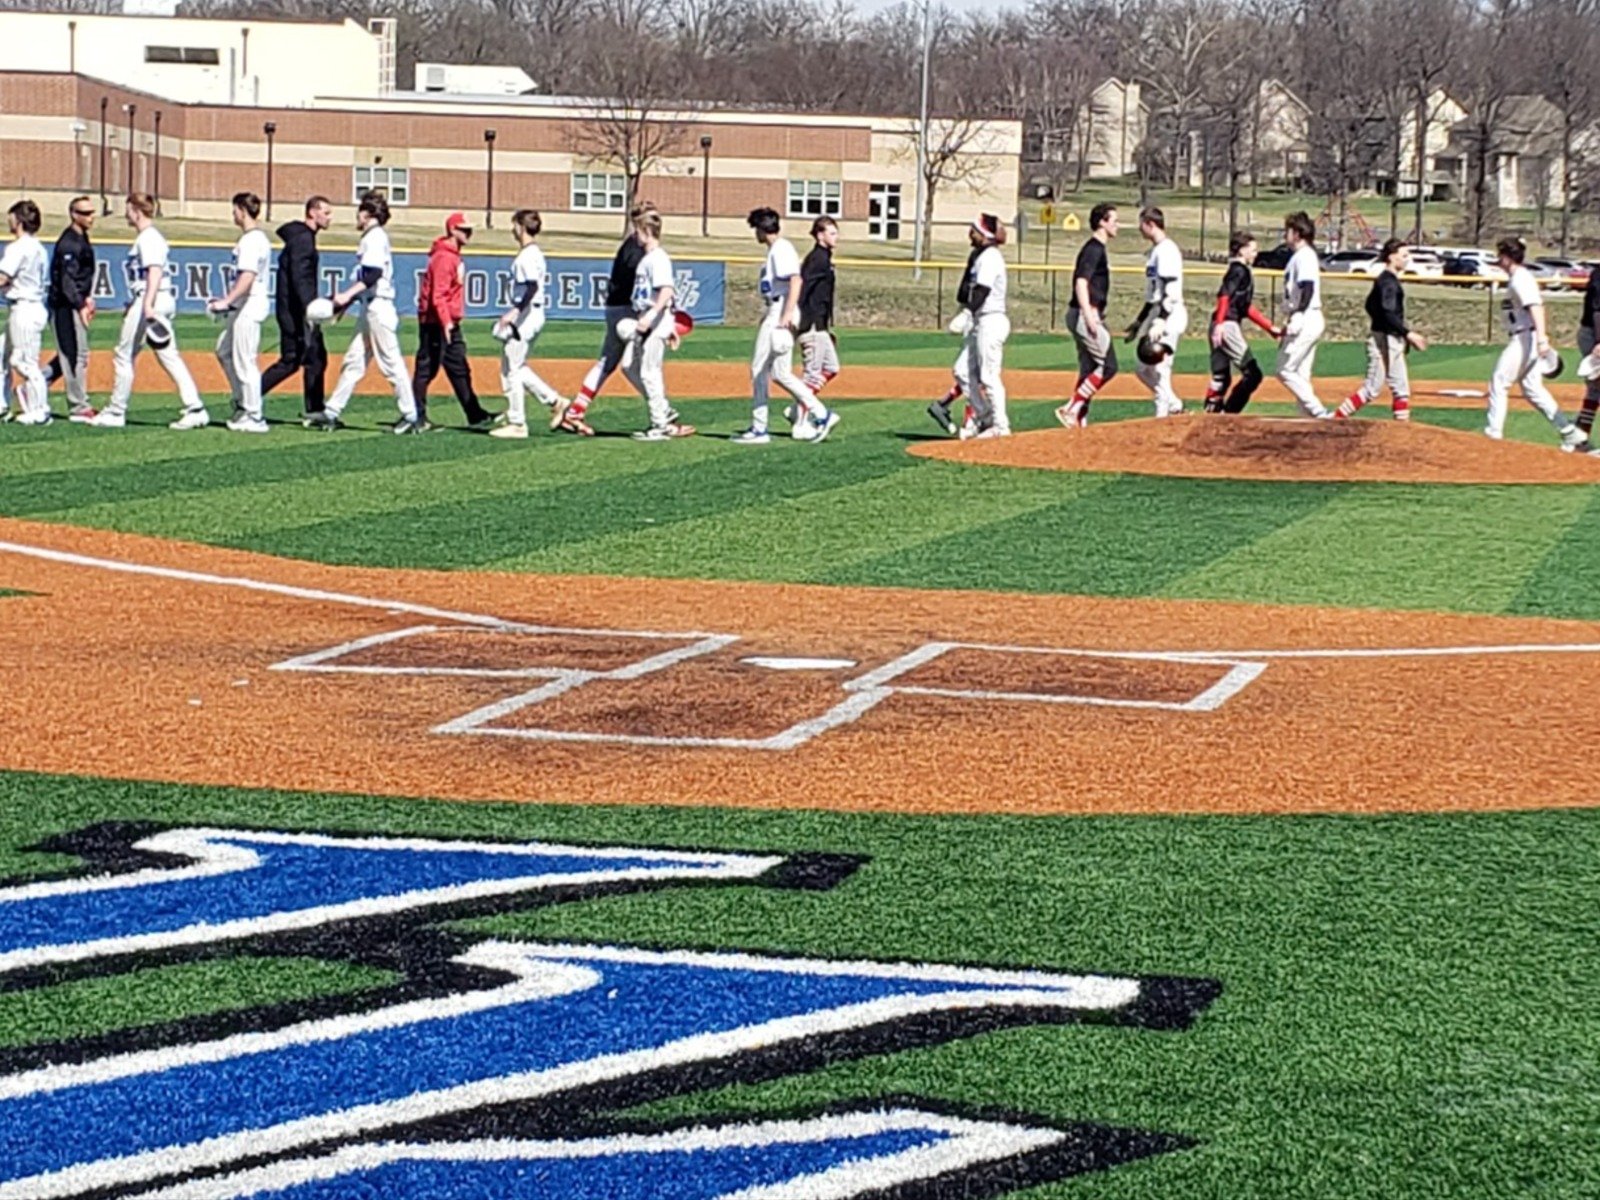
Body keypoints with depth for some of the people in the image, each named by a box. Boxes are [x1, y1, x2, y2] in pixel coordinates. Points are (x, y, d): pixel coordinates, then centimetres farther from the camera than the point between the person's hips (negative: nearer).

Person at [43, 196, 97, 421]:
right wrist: (80, 306, -31)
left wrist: (88, 297, 16)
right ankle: (79, 407, -1)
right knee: (77, 354, -6)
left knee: (69, 353, 16)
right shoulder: (69, 243, -17)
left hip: (75, 304, 10)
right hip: (66, 306, -10)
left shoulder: (82, 239, 14)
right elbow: (67, 279, -24)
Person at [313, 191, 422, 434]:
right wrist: (347, 301, 21)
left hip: (379, 307, -10)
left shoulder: (375, 237, -12)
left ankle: (411, 416, -2)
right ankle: (332, 413, 11)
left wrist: (347, 295, -26)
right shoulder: (370, 237, 17)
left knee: (391, 362, -6)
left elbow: (373, 275, -23)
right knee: (353, 361, 9)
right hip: (369, 308, 10)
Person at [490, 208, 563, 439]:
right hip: (532, 314, 10)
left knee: (511, 369, -4)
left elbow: (532, 288, -27)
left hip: (526, 314, -10)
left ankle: (517, 424, 0)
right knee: (516, 367, 18)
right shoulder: (532, 253, 14)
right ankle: (554, 400, 17)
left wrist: (514, 311, -35)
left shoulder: (528, 255, -16)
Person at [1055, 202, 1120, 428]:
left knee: (1089, 369, 9)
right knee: (1108, 365, -10)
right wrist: (1089, 317, -29)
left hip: (1087, 315, 10)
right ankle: (1071, 409, -12)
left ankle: (1079, 418, 8)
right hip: (1085, 314, -10)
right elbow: (1081, 283, -22)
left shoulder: (1096, 248, 18)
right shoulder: (1094, 249, -12)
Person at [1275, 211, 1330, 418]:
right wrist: (1290, 319, 23)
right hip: (1306, 322, 10)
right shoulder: (1298, 256, 18)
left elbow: (1308, 288, -23)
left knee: (1286, 370, -10)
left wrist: (1297, 318, -29)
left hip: (1306, 320, -10)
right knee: (1300, 374, 9)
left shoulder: (1304, 256, -12)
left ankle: (1319, 412, -14)